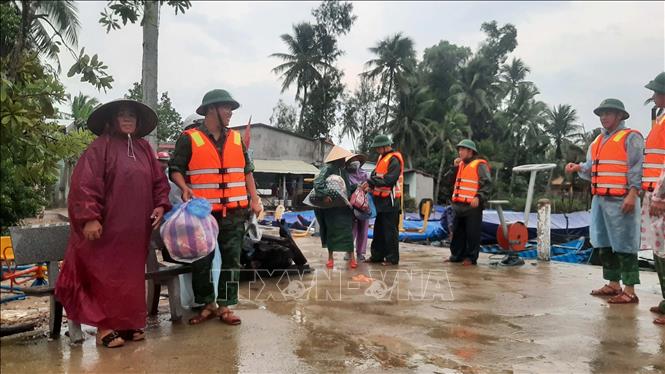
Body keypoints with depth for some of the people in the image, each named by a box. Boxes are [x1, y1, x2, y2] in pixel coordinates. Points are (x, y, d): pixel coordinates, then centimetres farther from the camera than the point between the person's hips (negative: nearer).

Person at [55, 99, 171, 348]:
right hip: (107, 227, -6)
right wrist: (90, 217, -20)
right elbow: (85, 183, -13)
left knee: (132, 276, 12)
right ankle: (105, 326, 10)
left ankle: (129, 323, 24)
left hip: (136, 229, 6)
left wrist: (160, 205, 1)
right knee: (106, 275, 0)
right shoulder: (100, 146, -6)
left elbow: (158, 180, 15)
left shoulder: (144, 148, 14)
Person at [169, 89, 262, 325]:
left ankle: (225, 306, 16)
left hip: (234, 213, 4)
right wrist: (185, 188, -19)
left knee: (231, 260, 5)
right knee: (201, 261, 4)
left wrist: (254, 200, 10)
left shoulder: (236, 139, 13)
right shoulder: (189, 139, -1)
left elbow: (247, 171, 17)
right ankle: (207, 304, 20)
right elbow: (175, 169, 0)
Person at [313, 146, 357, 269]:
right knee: (332, 231, 4)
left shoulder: (343, 170, 12)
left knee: (347, 230, -1)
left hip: (344, 206, 5)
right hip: (331, 206, -5)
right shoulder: (328, 168, -9)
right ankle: (330, 257, 16)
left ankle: (351, 256, 2)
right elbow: (317, 182, -21)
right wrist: (324, 196, -31)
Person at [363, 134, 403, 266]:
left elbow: (389, 180, -23)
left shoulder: (394, 160, -14)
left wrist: (371, 182, -19)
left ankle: (392, 258, 5)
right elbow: (376, 174, 17)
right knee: (379, 229, 14)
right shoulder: (382, 158, 15)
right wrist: (370, 185, -1)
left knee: (390, 230, -3)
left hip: (390, 201, -9)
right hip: (381, 200, 9)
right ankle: (377, 255, 23)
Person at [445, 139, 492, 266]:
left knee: (472, 233, -2)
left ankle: (471, 257, 6)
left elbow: (487, 184, -12)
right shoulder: (461, 165, 18)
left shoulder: (479, 165, -6)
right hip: (459, 205, 8)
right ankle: (457, 255, 23)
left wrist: (479, 197, -23)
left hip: (472, 206, -8)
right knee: (457, 232, 13)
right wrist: (455, 167, 7)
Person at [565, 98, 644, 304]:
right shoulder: (597, 141, 19)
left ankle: (629, 290, -1)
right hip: (600, 199, 8)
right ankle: (613, 284, 22)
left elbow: (637, 168, -11)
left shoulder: (630, 138, -3)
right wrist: (578, 168, 2)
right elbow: (591, 168, 22)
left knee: (623, 245, -6)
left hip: (620, 201, -8)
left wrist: (632, 195, -19)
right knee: (604, 244, 12)